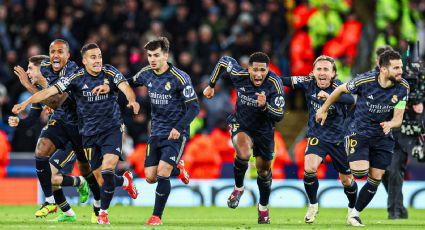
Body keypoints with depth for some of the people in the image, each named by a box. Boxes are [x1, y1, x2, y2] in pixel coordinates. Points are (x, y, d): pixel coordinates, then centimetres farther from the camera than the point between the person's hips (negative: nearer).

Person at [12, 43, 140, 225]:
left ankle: (103, 213, 0)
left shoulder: (110, 73, -7)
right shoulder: (75, 78, -8)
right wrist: (25, 103, -25)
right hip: (89, 133, 2)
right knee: (100, 181, 4)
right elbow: (49, 91, -15)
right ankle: (125, 180, 38)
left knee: (107, 172, -20)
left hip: (111, 129, -2)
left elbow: (125, 87, -24)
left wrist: (132, 99, -47)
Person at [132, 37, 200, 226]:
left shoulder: (180, 78, -16)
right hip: (156, 132, 6)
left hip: (176, 133, -6)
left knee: (162, 173, -17)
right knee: (150, 177, 2)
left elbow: (194, 107, -16)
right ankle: (177, 169, 33)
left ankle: (157, 216, -4)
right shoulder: (146, 74, 1)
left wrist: (179, 128, -27)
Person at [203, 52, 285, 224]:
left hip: (263, 130, 1)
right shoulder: (239, 75, -22)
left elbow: (279, 115, -26)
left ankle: (263, 207, 41)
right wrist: (211, 85, 9)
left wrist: (264, 106, -45)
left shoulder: (275, 84, -26)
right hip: (240, 124, -1)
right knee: (244, 154, -32)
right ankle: (238, 188, -4)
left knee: (263, 170, 14)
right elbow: (224, 61, -1)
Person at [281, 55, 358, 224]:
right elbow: (286, 81, 0)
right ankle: (313, 206, 0)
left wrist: (329, 96, -57)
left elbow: (350, 99, -42)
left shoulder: (338, 87, -22)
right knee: (309, 169, -23)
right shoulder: (309, 83, -12)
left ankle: (353, 209, 38)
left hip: (339, 138, -1)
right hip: (317, 136, 1)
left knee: (347, 180, 9)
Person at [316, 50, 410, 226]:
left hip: (383, 137, 3)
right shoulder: (365, 81, -22)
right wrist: (324, 109, 9)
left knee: (375, 179, 2)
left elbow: (398, 118, -9)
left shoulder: (403, 87, -13)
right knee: (360, 172, -23)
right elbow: (340, 90, -3)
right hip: (359, 131, -3)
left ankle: (355, 214, 19)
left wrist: (390, 124, -33)